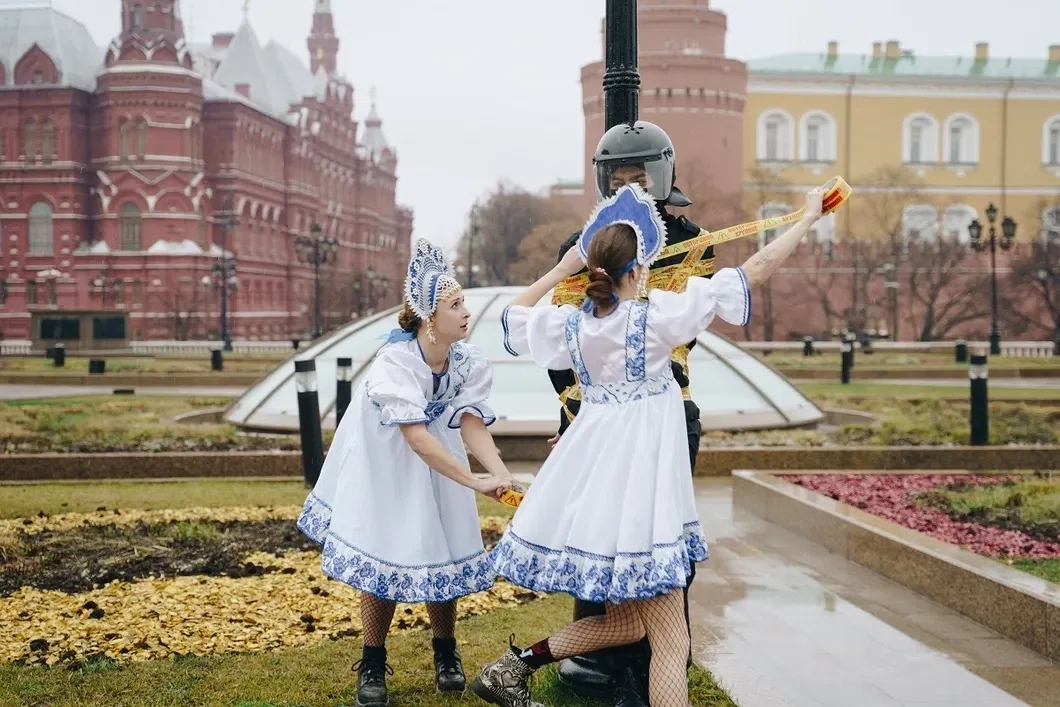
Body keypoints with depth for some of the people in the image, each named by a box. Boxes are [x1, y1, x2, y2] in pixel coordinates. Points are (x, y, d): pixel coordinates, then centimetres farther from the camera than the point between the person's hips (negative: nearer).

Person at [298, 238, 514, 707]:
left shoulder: (468, 363, -15)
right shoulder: (394, 362, -32)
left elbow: (471, 423, -26)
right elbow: (416, 438, -39)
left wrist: (500, 473, -44)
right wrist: (475, 483, -45)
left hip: (436, 468, 5)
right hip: (382, 465, -4)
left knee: (441, 554, 5)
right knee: (383, 558, -3)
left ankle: (445, 653, 27)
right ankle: (372, 667, 15)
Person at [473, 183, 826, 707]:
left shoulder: (570, 323, 2)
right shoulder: (658, 315, -12)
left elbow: (512, 317, 24)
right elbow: (755, 271, -8)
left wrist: (560, 271, 22)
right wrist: (809, 217, 3)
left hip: (589, 484, 7)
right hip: (637, 484, -7)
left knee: (624, 623, 23)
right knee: (671, 643, 0)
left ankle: (514, 664, 18)